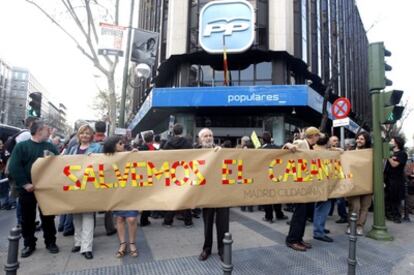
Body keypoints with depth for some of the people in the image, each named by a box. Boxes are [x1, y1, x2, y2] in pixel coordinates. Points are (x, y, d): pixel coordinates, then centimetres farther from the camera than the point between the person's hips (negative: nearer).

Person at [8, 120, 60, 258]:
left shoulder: (51, 147, 6)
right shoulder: (21, 146, -3)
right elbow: (13, 167, -11)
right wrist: (25, 184, -17)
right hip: (27, 189, -1)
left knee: (48, 217, 10)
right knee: (27, 218, 10)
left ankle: (50, 242, 23)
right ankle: (29, 244, 27)